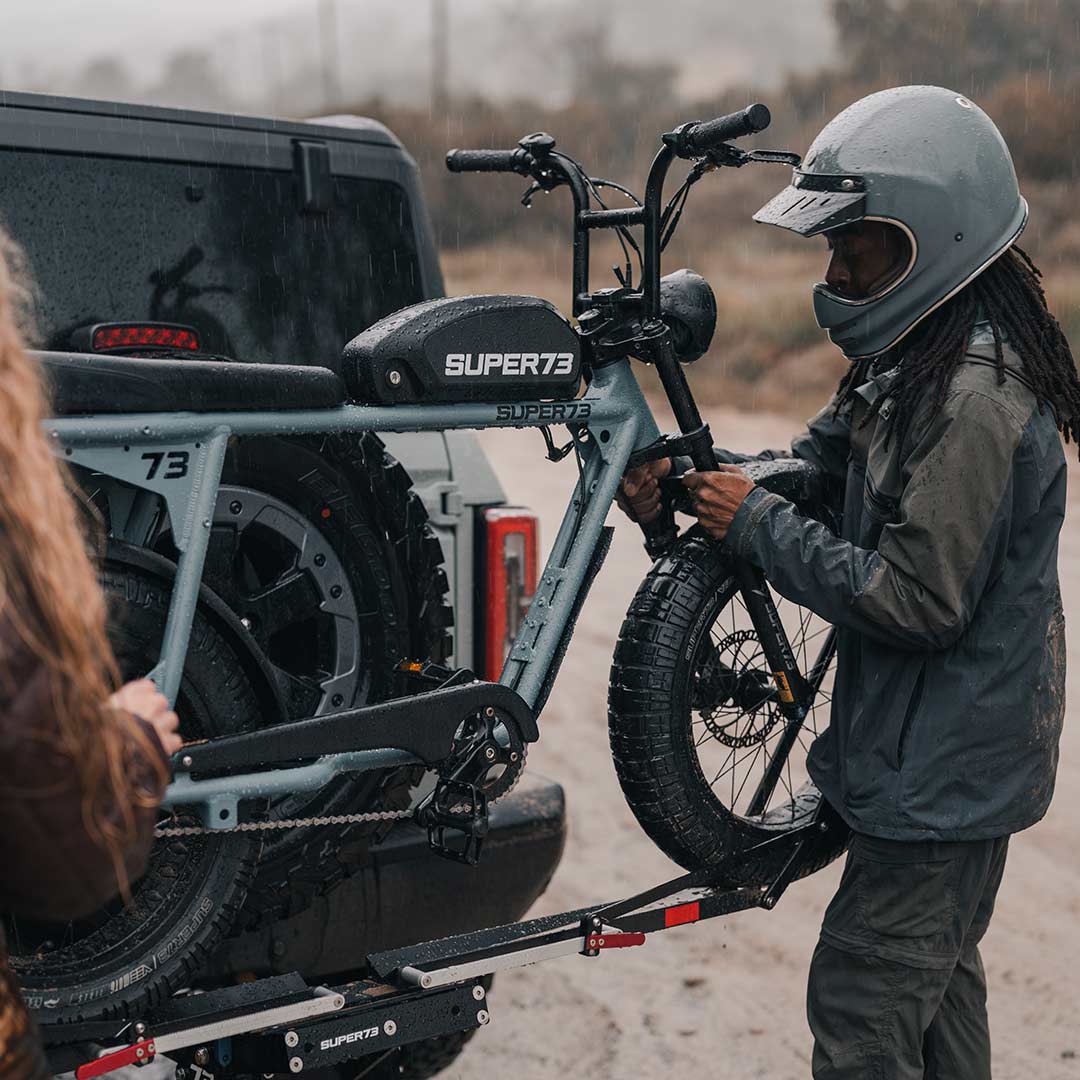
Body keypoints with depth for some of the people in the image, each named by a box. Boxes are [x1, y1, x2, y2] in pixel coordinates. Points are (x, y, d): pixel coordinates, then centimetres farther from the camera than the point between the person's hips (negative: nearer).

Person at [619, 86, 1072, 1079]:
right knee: (936, 982, 25)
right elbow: (822, 461, 12)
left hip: (938, 773, -10)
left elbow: (918, 599, -28)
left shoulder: (972, 400, -26)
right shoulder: (921, 355, 6)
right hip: (967, 759, 10)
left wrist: (757, 525, -21)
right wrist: (689, 478, -5)